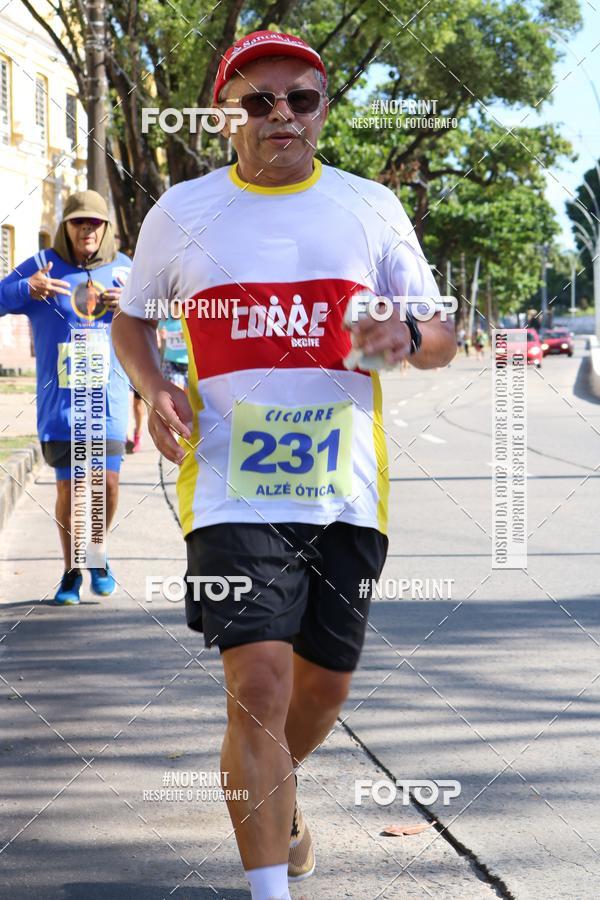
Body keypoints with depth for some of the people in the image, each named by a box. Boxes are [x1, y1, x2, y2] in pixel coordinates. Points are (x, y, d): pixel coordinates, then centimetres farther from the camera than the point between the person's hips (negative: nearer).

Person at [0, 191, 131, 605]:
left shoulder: (124, 269, 9)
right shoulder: (42, 266, 3)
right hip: (59, 397, -1)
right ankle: (71, 569, 18)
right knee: (68, 486, 1)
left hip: (109, 397, 1)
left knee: (108, 481, -7)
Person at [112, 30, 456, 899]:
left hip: (345, 490, 3)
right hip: (232, 489, -3)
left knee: (325, 681, 14)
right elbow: (131, 319, 17)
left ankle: (272, 792, 45)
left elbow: (444, 334, 10)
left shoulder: (371, 207, 6)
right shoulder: (183, 211, 4)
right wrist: (155, 386, -4)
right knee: (260, 683, -15)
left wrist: (409, 336, -14)